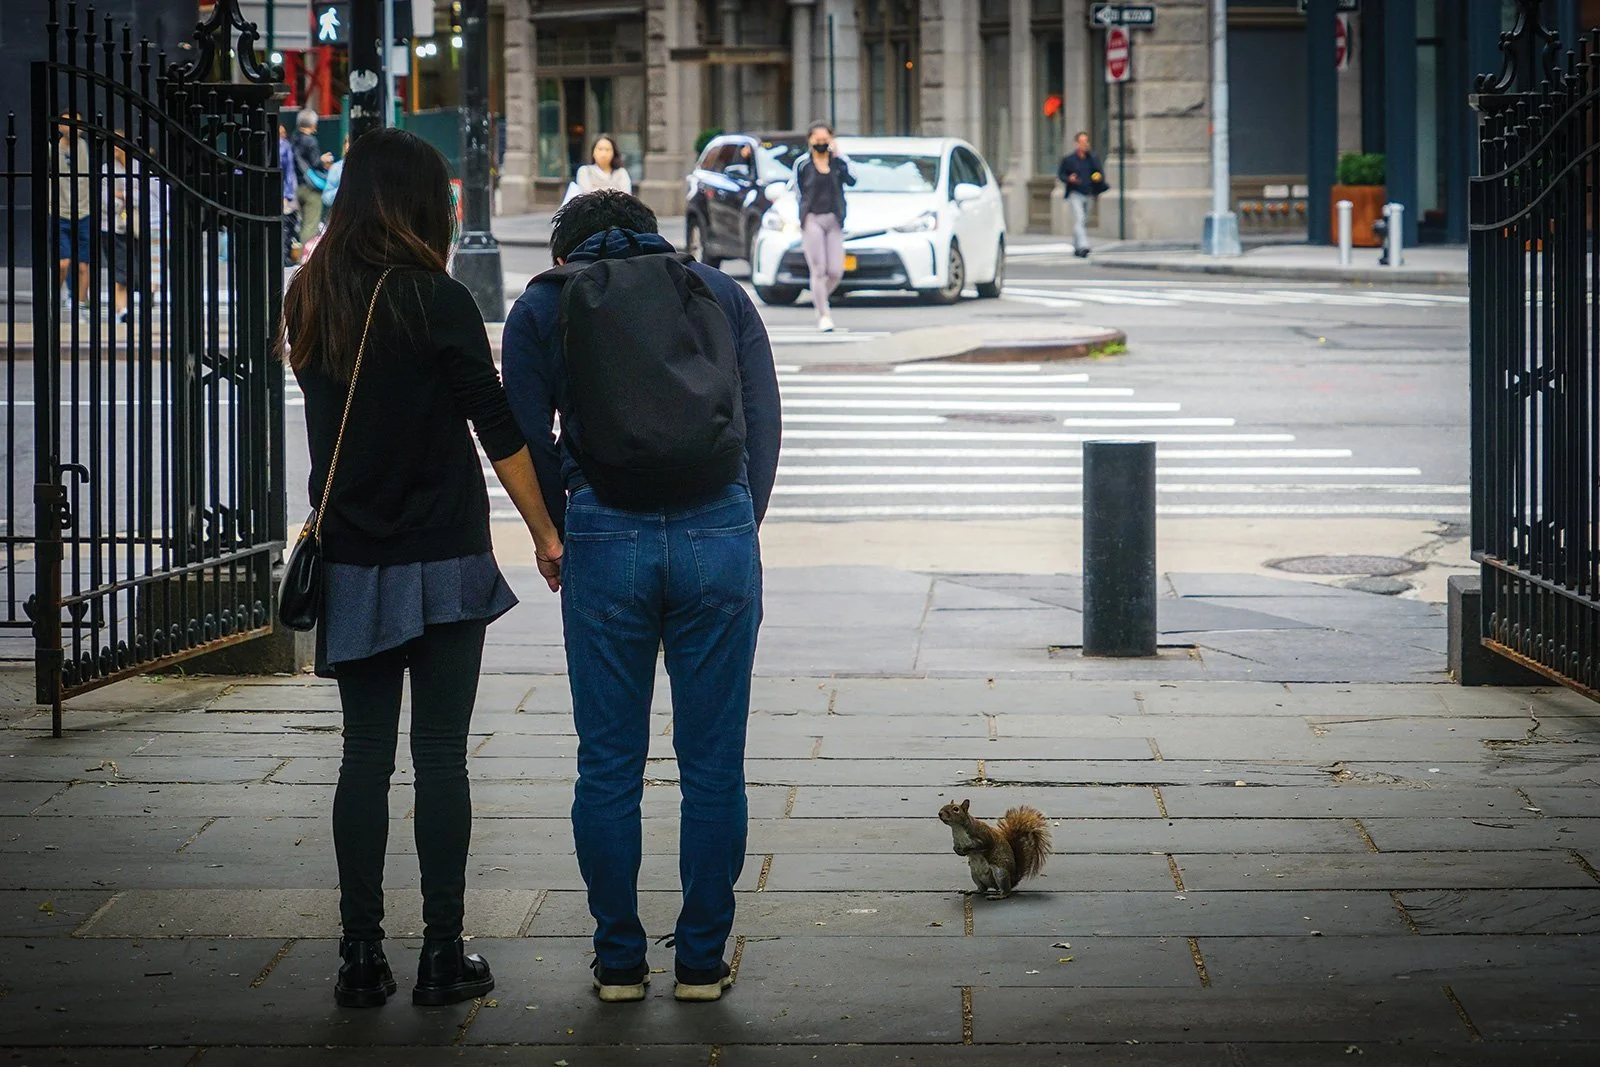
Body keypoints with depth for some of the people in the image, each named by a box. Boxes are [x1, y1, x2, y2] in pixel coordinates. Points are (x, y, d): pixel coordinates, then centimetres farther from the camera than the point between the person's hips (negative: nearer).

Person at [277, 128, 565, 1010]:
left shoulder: (310, 301, 4)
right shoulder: (434, 300, -11)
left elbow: (333, 425, 11)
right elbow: (497, 430, -9)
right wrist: (545, 533, -2)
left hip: (352, 563, 4)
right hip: (442, 562, -4)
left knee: (365, 754, 8)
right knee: (440, 754, 2)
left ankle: (361, 956, 8)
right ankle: (442, 954, 4)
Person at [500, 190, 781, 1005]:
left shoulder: (541, 307, 12)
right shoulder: (721, 294, 16)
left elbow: (527, 441, 4)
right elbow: (764, 426, 9)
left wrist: (557, 539, 16)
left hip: (604, 538, -1)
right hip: (719, 531, 1)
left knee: (608, 764, 9)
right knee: (712, 763, 7)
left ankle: (619, 960, 13)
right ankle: (702, 960, 12)